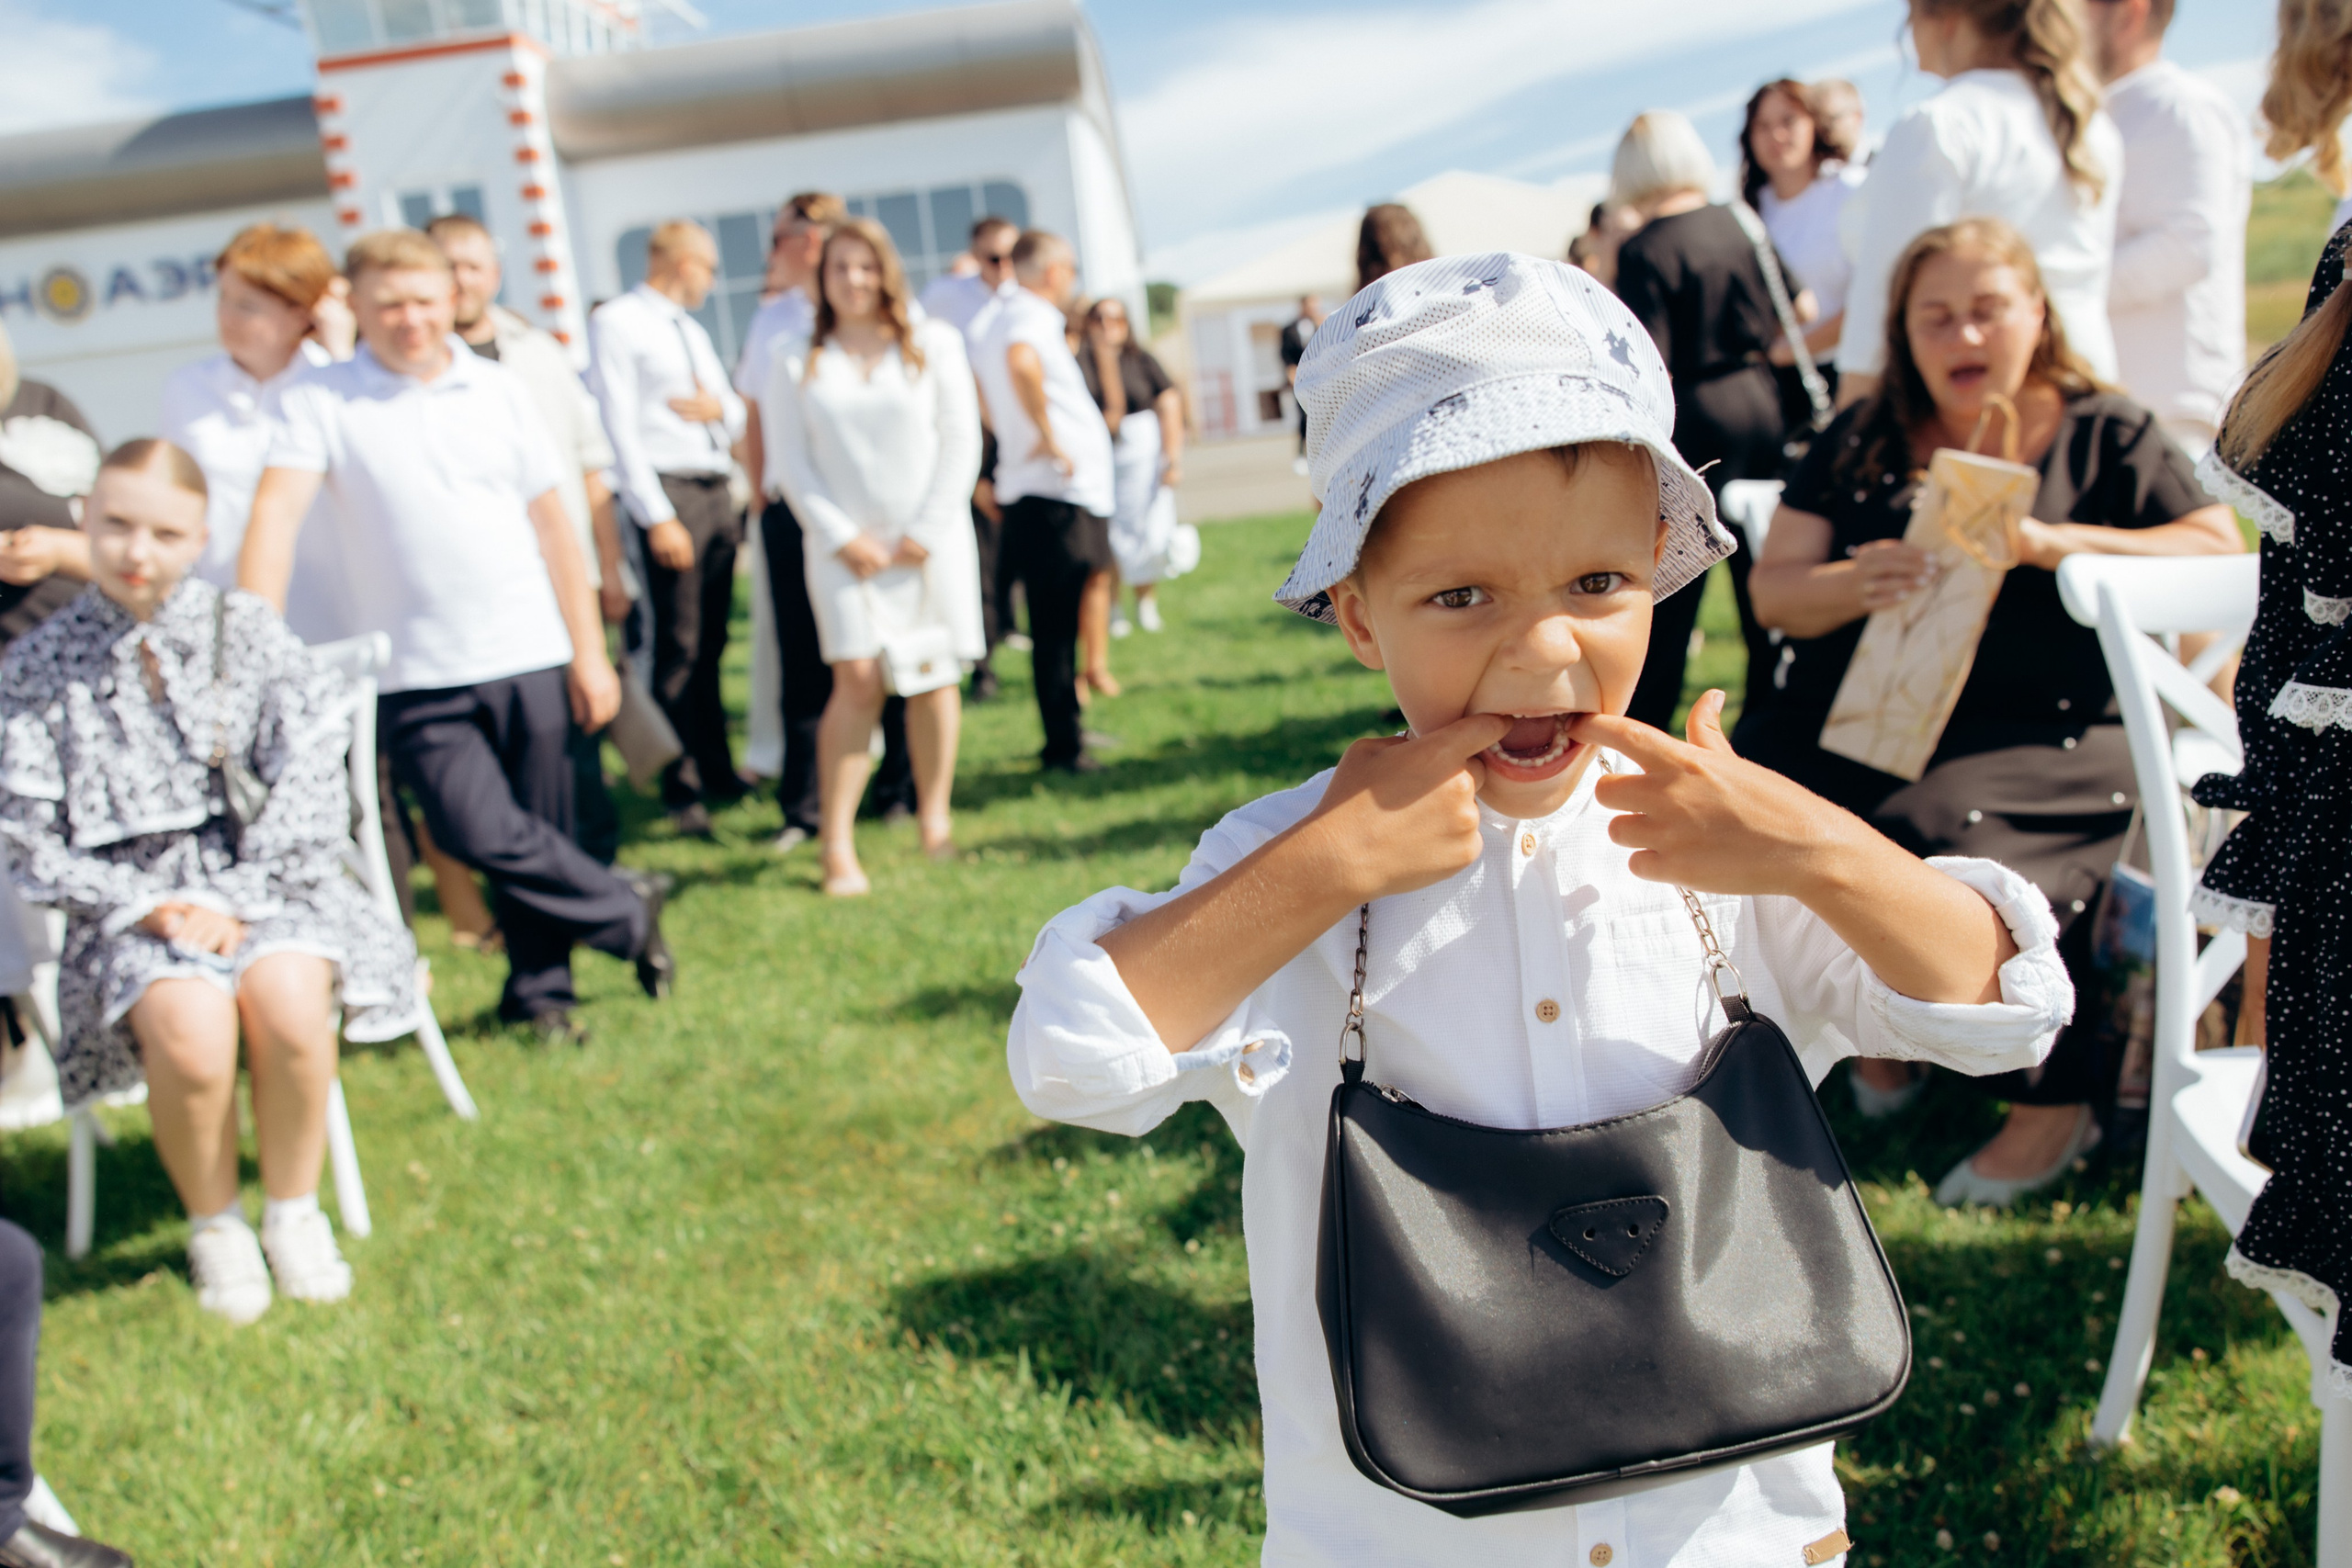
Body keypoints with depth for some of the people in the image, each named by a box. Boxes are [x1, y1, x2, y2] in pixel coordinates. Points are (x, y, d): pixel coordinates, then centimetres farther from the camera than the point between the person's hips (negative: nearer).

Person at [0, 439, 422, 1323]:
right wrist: (149, 908, -11)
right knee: (190, 1029, -31)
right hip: (129, 901, 0)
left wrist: (235, 900, -13)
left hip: (263, 878, 0)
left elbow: (310, 777, -3)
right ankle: (214, 1226, -2)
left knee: (289, 1002, -31)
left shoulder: (245, 630, 5)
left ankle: (293, 1210, -4)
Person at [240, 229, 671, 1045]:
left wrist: (589, 652, 6)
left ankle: (540, 988, 26)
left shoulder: (499, 390, 7)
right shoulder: (320, 402, 0)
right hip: (418, 676, -2)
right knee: (481, 834, -11)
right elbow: (276, 512, -10)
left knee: (540, 833, 7)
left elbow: (554, 526, 9)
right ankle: (627, 908, 11)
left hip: (529, 657, 2)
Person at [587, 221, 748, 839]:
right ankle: (683, 789, 1)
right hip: (670, 491, -7)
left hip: (719, 493, 7)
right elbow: (619, 424, -9)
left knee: (711, 645, 11)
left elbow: (737, 414, 25)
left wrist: (721, 407, -1)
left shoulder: (693, 332, 22)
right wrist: (657, 516, -16)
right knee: (678, 649, -5)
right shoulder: (617, 322, -2)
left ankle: (718, 773, 18)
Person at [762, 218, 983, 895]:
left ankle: (934, 819, 13)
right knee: (858, 679, -12)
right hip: (844, 545, -1)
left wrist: (927, 530, -5)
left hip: (931, 541, 1)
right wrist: (841, 537, -7)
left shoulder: (933, 344, 6)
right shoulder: (796, 363, 7)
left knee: (936, 678, 0)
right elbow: (790, 462, 3)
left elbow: (960, 440, 2)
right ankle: (837, 845, -10)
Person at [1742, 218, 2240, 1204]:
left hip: (2042, 730, -3)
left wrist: (2046, 542, -14)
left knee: (1940, 837, -33)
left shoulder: (2108, 434, 9)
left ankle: (2056, 1105, -8)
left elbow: (2219, 551, -3)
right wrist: (1860, 585, -15)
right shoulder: (1863, 442, 14)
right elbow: (1773, 591, 8)